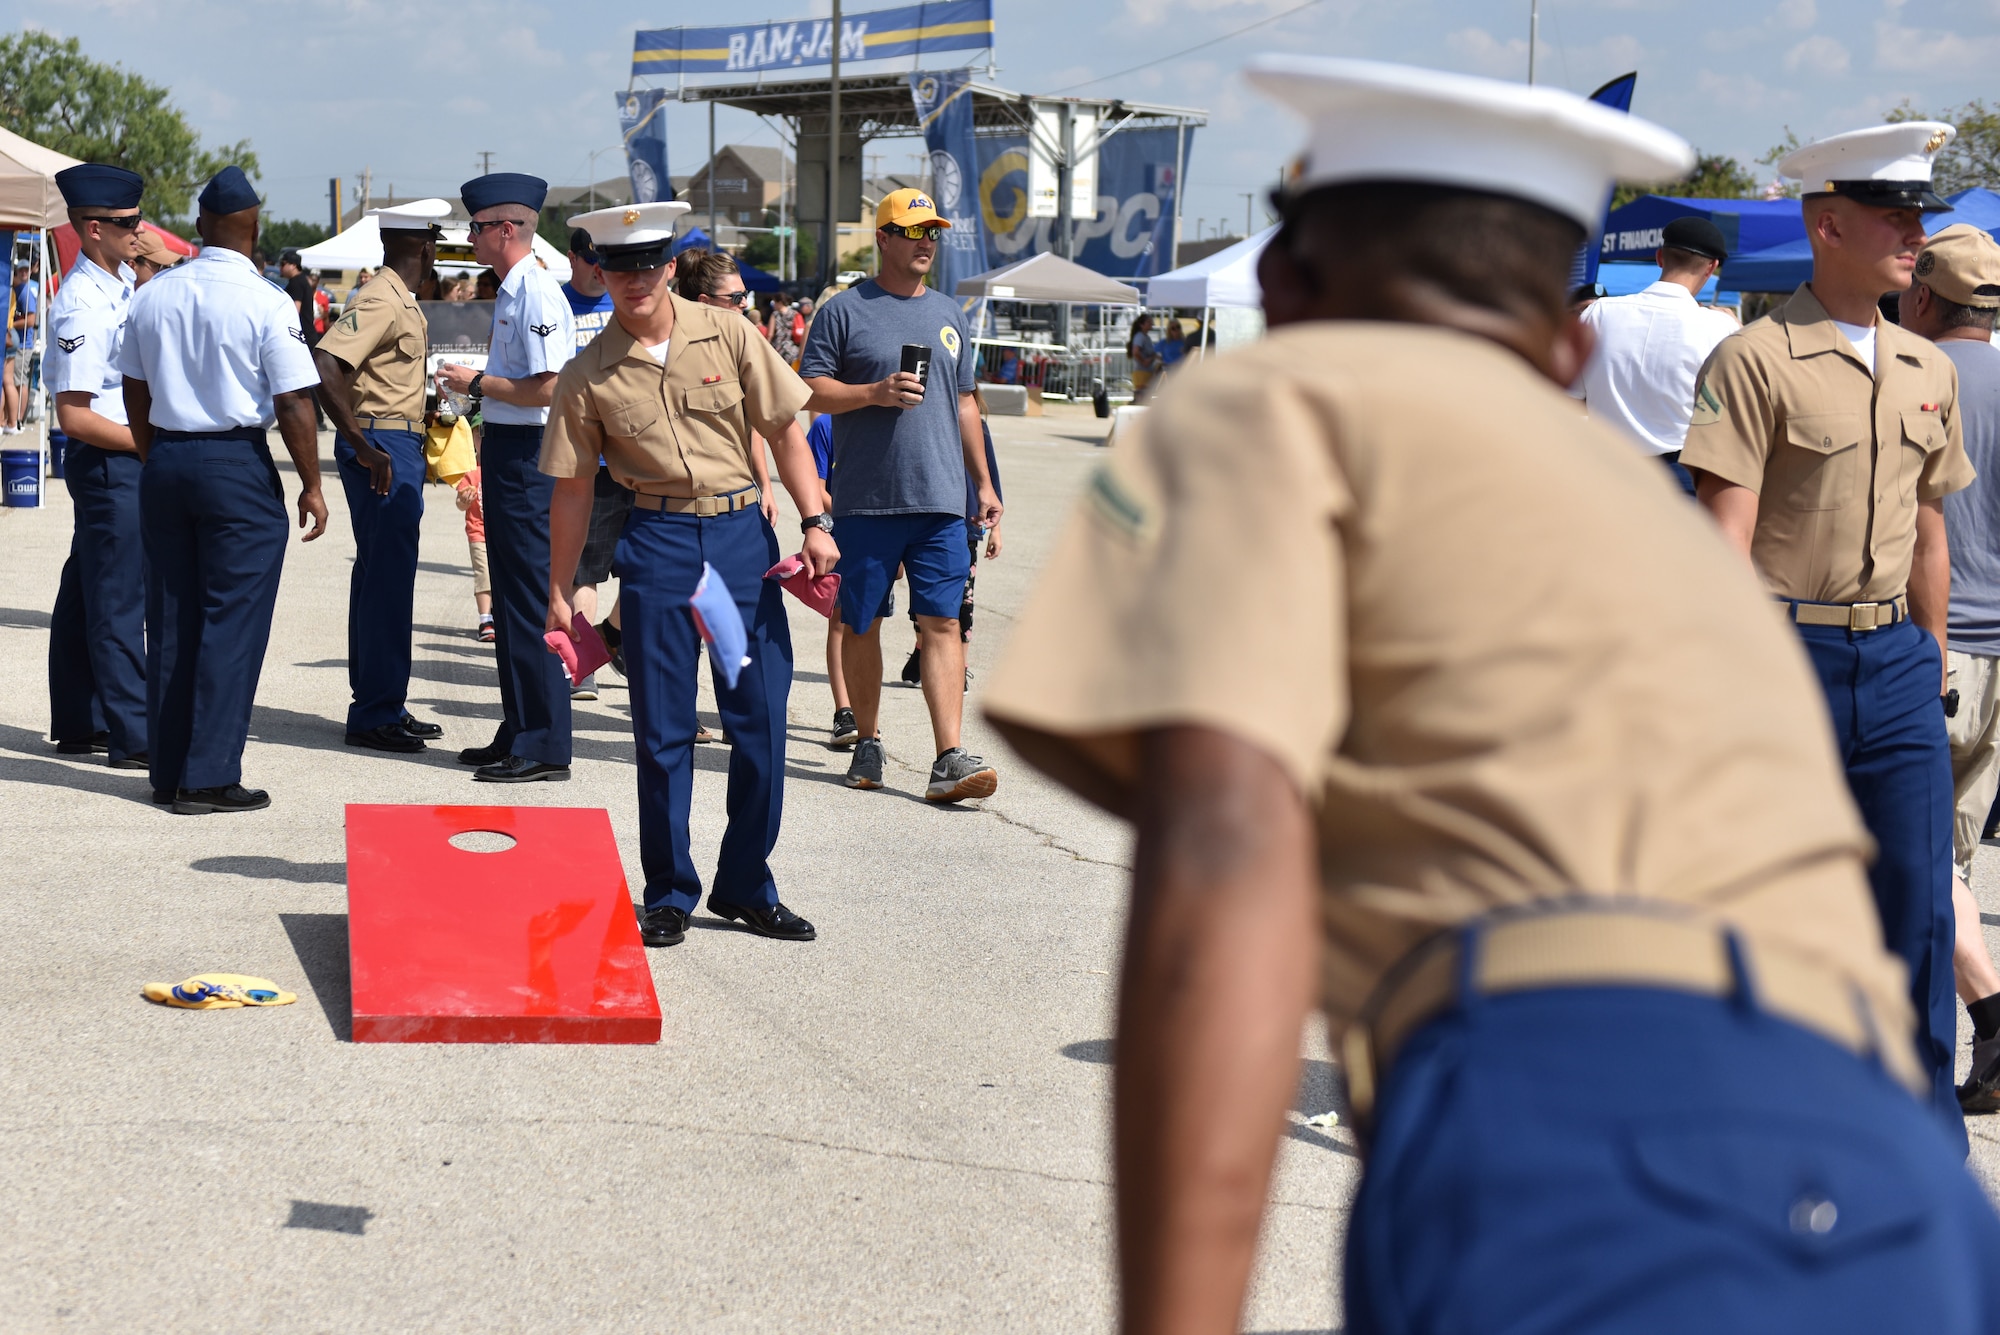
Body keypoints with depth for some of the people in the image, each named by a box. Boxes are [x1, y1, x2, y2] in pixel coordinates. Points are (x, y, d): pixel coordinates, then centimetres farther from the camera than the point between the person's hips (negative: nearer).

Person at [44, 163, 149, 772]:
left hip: (128, 460, 9)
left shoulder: (125, 281, 8)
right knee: (119, 600, -3)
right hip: (107, 463, -9)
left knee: (86, 594, 15)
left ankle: (77, 724, 25)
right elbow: (74, 416, -21)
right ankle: (132, 737, 2)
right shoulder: (82, 305, -20)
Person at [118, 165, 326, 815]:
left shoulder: (151, 297, 5)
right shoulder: (267, 304, -12)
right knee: (231, 622, -1)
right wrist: (311, 486, -3)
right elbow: (293, 405, -12)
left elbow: (135, 394, 12)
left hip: (165, 462, 6)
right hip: (238, 465, -5)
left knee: (169, 618, 12)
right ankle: (209, 778, -1)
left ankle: (167, 771, 18)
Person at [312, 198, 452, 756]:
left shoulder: (400, 301, 16)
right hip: (383, 448, -11)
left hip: (397, 447, 11)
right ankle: (376, 715, -4)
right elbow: (323, 365, -27)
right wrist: (363, 447, -27)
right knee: (387, 578, -8)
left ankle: (381, 706, 21)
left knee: (381, 576, 14)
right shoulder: (381, 301, -16)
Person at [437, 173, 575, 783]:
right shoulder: (511, 291, 14)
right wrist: (478, 386, 10)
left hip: (527, 456, -11)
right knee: (509, 600, 15)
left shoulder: (537, 294, -16)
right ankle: (518, 733, 24)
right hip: (507, 451, 11)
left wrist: (478, 382, -13)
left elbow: (547, 390, -23)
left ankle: (544, 747, 0)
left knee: (529, 601, -6)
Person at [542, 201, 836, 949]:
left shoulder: (726, 336, 1)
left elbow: (785, 431, 5)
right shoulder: (589, 375, 1)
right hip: (657, 543, -1)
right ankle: (668, 895, 16)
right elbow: (573, 491, 6)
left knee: (760, 717, 2)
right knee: (663, 731, 3)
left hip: (743, 532, 1)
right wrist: (559, 593, 6)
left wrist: (816, 523, -5)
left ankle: (746, 886, 17)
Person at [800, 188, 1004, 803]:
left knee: (941, 623, -5)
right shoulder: (844, 311, 2)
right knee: (861, 624, 6)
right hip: (864, 499, -2)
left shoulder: (949, 315, 16)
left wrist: (983, 482, 17)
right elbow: (811, 391, -2)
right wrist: (875, 392, -17)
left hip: (940, 499, 3)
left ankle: (949, 759, -10)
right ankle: (867, 743, 21)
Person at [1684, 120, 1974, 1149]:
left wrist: (1932, 660, 18)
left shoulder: (1928, 370, 13)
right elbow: (1726, 532, -12)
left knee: (1918, 900, 3)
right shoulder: (1756, 359, -7)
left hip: (1895, 658, 5)